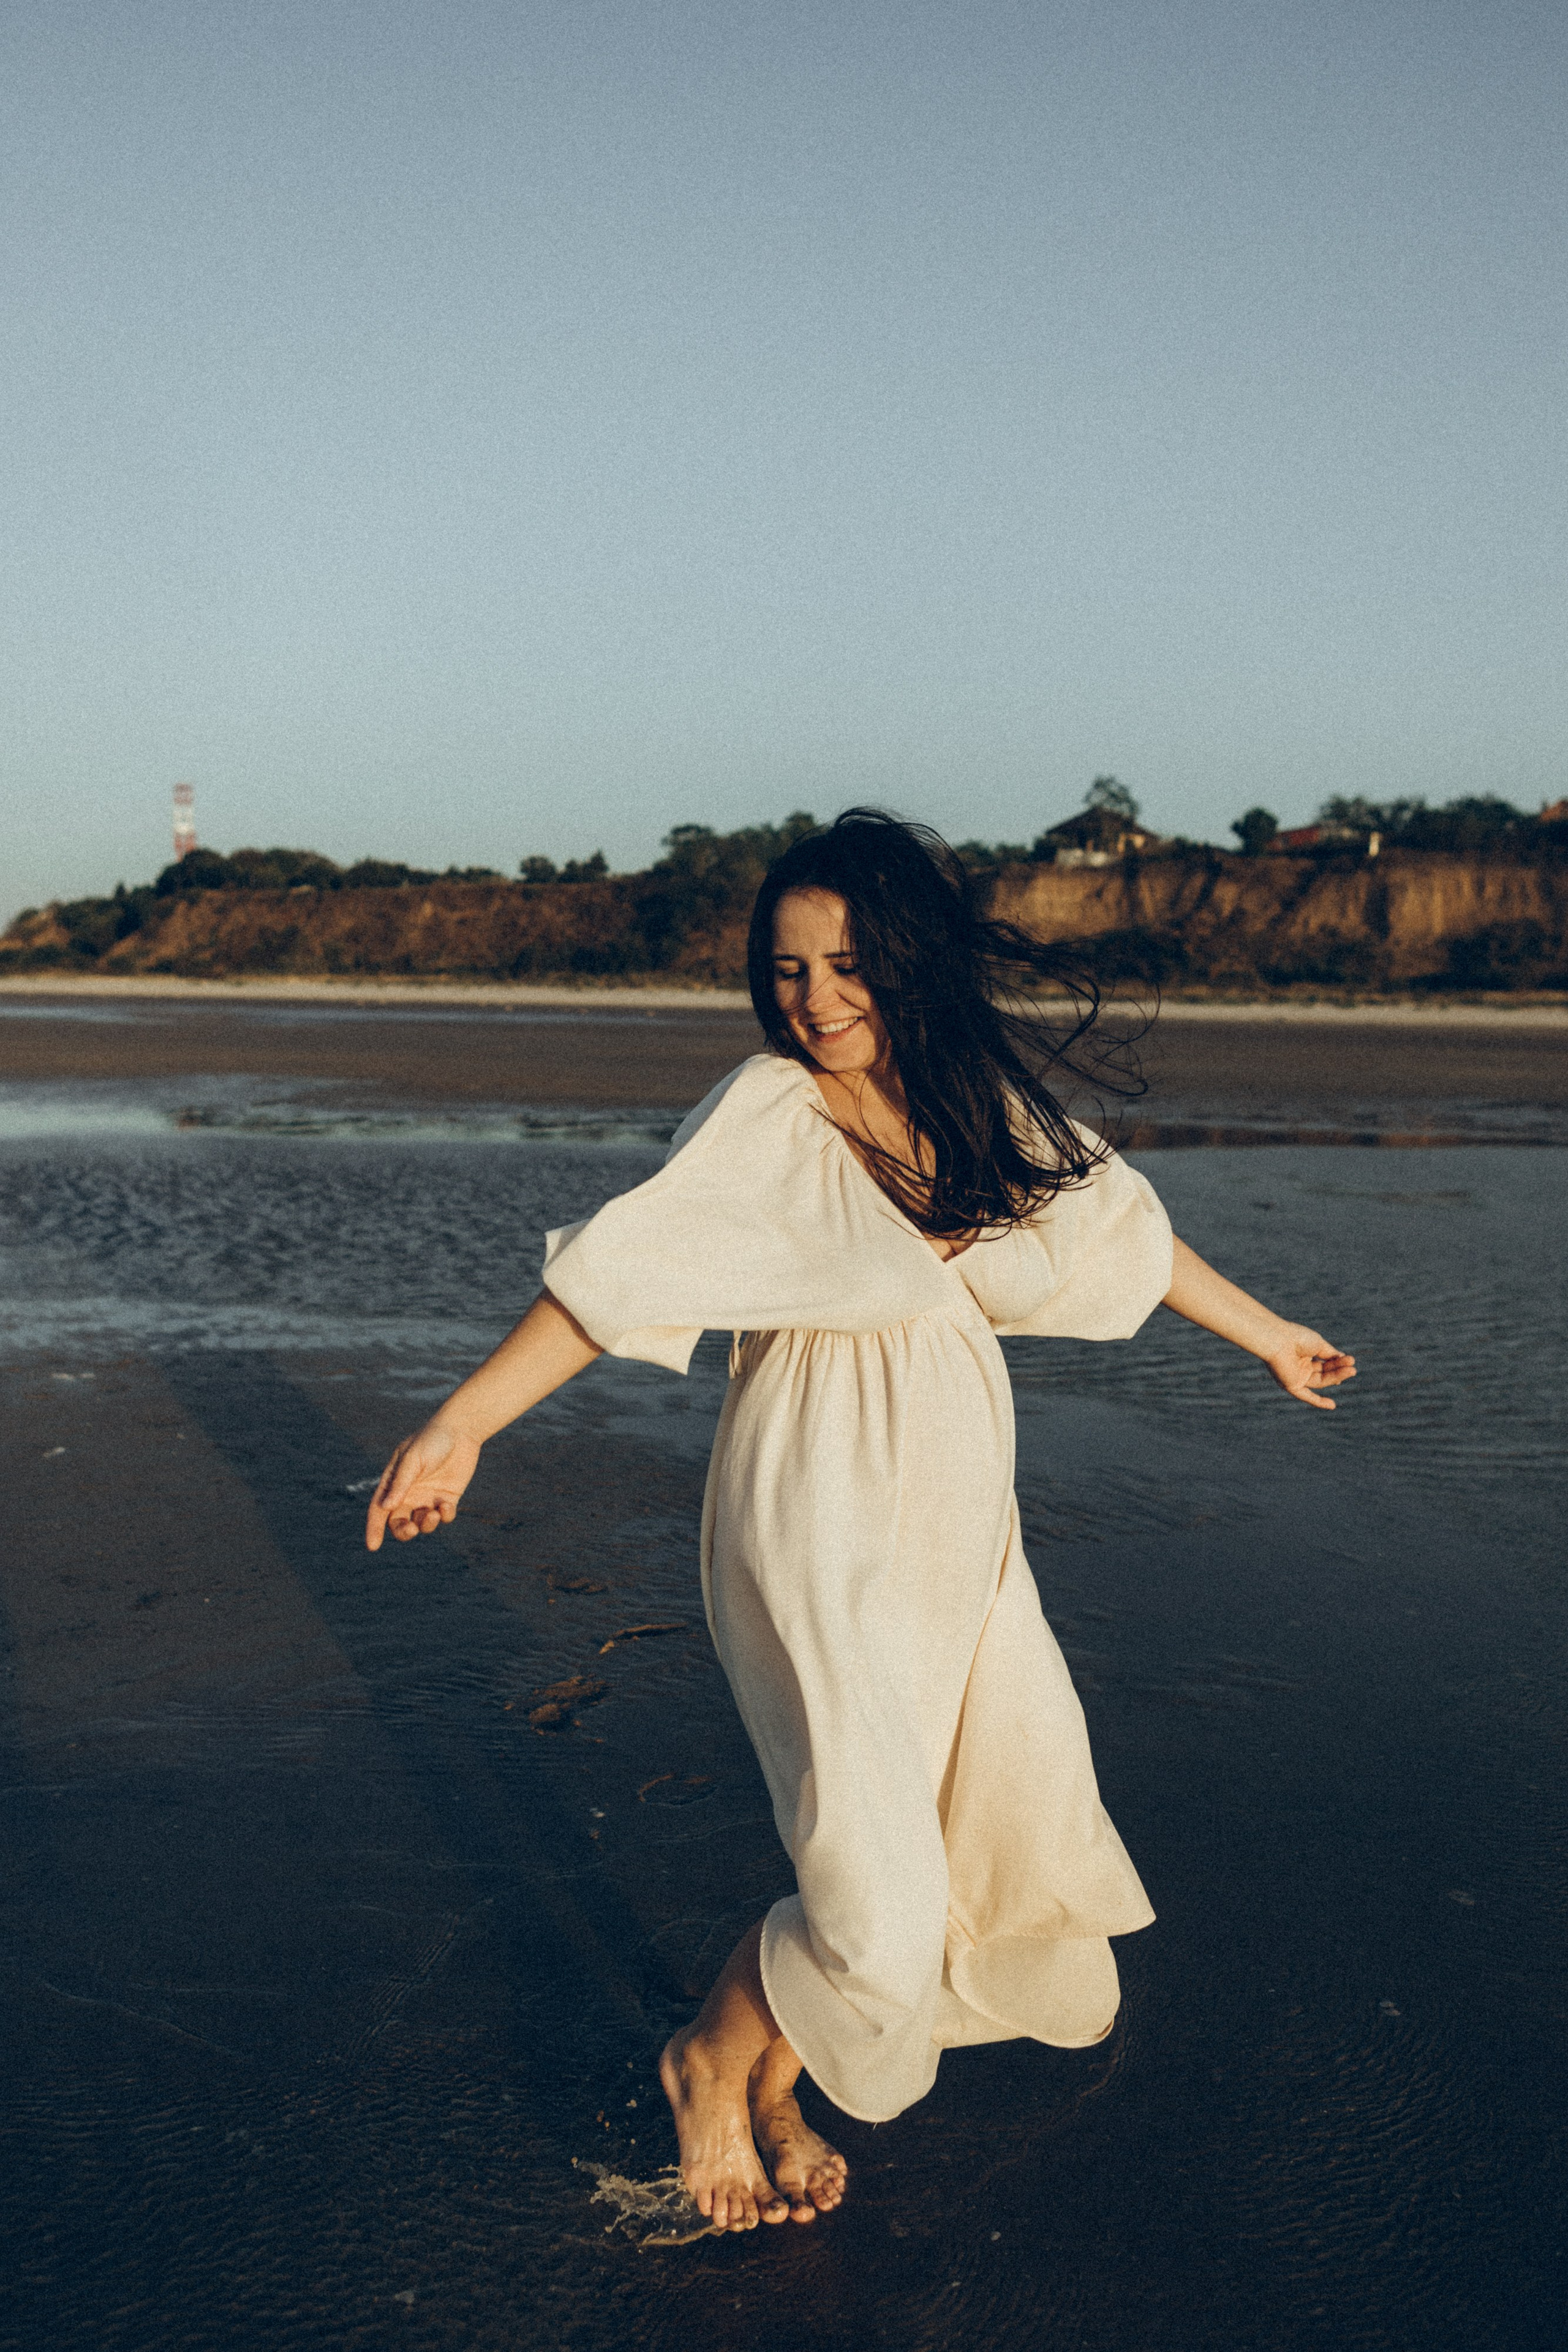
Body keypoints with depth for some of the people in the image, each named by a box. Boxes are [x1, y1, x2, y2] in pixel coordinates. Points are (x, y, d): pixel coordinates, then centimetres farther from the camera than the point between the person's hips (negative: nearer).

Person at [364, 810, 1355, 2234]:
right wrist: (462, 1424, -28)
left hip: (957, 1512, 7)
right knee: (875, 1902, -11)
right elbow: (624, 1266, -20)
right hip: (820, 1526, -7)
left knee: (1019, 1798, 17)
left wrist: (1270, 1337, 26)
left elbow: (1118, 1224, 16)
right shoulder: (768, 1116, -14)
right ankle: (712, 2063, 23)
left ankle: (778, 2085, 37)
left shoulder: (988, 1103, 3)